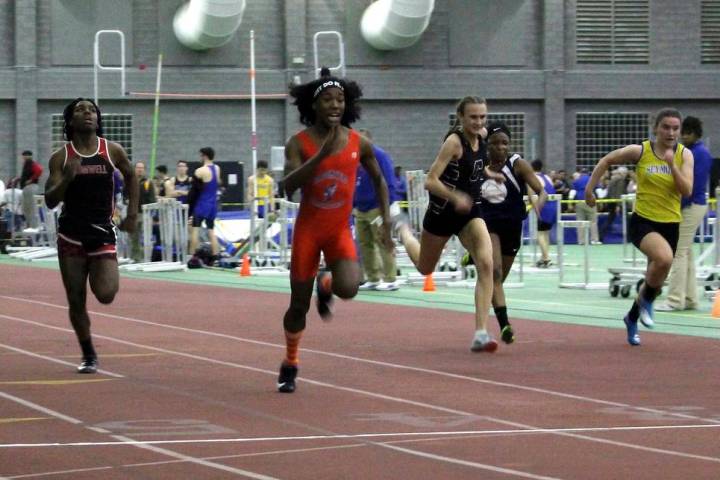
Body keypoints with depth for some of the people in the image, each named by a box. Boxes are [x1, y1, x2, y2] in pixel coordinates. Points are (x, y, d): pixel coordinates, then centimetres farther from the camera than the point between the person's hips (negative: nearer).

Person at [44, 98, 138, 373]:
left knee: (105, 295, -18)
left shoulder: (112, 151, -1)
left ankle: (107, 277, 19)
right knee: (76, 302, 2)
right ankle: (88, 356, 20)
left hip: (103, 234, 0)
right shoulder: (61, 158, -2)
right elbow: (50, 201, -7)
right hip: (71, 236, 0)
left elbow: (130, 176, 19)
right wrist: (67, 178, -25)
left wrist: (132, 214, 14)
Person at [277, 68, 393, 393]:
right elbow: (289, 186, -23)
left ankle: (325, 285, 14)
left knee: (348, 288, -25)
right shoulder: (299, 143, -9)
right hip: (308, 229, -1)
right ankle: (290, 365, 26)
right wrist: (321, 155, -31)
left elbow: (378, 179, 13)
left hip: (340, 230, 1)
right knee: (299, 304, 3)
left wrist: (386, 219, 6)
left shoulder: (359, 144, -3)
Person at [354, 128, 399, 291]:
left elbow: (388, 182, -14)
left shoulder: (379, 156, -10)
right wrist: (352, 205, 19)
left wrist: (391, 204, -18)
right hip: (361, 210, 8)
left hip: (377, 209, -8)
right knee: (364, 244, 9)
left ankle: (390, 280, -3)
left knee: (383, 244, -6)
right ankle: (373, 279, 16)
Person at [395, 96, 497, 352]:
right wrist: (456, 197, -40)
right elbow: (430, 181, -28)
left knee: (486, 264, -19)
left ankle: (481, 333, -20)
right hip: (443, 211, -4)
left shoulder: (481, 136, -2)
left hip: (470, 210, 4)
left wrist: (485, 172, 13)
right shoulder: (454, 141, -22)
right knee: (425, 267, 20)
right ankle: (404, 232, 55)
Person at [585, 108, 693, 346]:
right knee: (664, 257, -33)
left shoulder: (684, 155, -2)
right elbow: (607, 160, 7)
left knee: (656, 279, 13)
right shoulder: (640, 151, -7)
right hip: (643, 221, -4)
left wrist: (672, 164, -22)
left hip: (670, 224, 4)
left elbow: (687, 190, -12)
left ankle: (632, 318, 41)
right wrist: (589, 188, 6)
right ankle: (646, 302, -7)